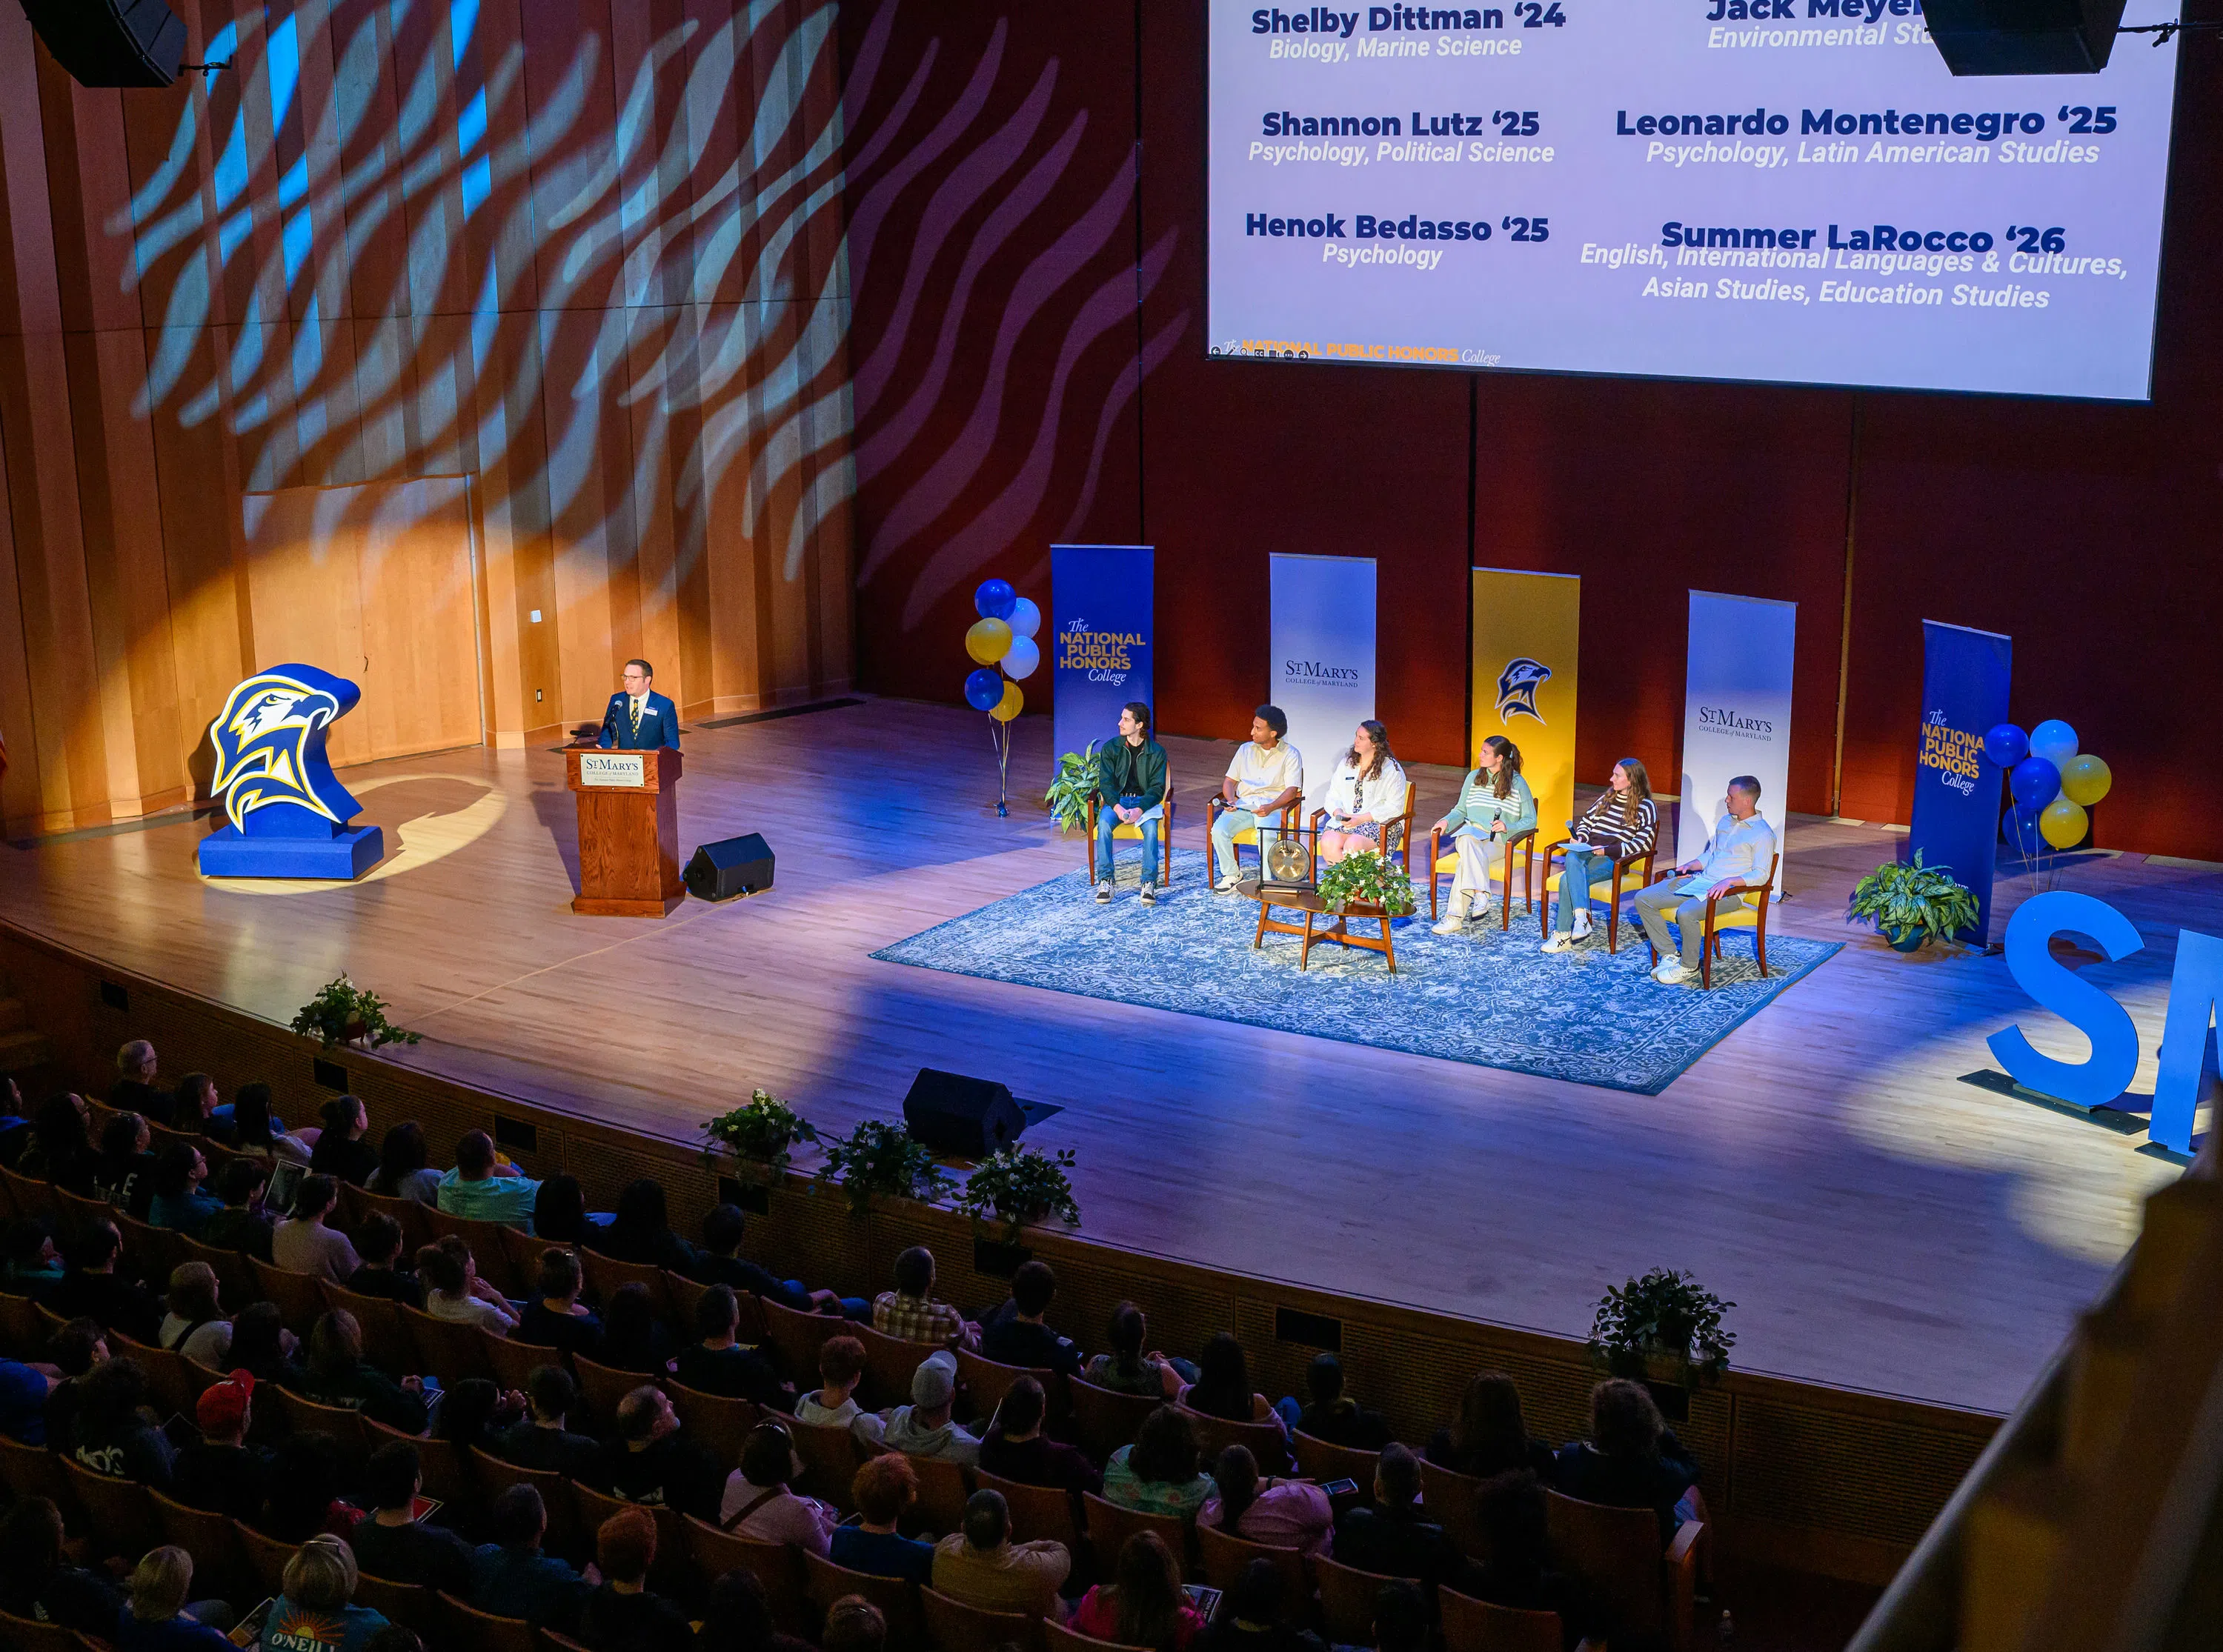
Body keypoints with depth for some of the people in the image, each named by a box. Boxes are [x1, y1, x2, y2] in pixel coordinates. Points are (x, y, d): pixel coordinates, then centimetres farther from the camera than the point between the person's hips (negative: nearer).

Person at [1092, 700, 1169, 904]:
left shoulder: (1157, 752, 1)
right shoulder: (1110, 748, 3)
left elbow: (1157, 788, -4)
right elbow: (1105, 782, -3)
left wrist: (1140, 809, -23)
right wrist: (1118, 808, -22)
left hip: (1145, 801, -1)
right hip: (1116, 800, 1)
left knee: (1151, 825, -33)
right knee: (1104, 823, -31)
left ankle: (1149, 883, -35)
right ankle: (1105, 880, -29)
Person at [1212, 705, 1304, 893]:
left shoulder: (1290, 754, 3)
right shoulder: (1245, 749, 16)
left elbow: (1292, 790, -6)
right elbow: (1230, 781, 16)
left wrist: (1271, 807, -24)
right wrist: (1231, 800, -7)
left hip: (1272, 807, -4)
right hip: (1243, 805, 4)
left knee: (1266, 835, -37)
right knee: (1218, 830, -25)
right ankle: (1231, 875, -6)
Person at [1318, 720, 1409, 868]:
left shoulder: (1392, 769, -1)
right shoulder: (1346, 764, 16)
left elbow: (1394, 807, -8)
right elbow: (1332, 797, 15)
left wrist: (1361, 819, -17)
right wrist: (1339, 813, -9)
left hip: (1379, 824, -4)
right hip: (1344, 821, 4)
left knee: (1352, 845, -34)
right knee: (1328, 843, -28)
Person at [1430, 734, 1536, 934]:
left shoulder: (1517, 783, 4)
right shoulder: (1473, 777, 15)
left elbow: (1530, 820, 3)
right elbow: (1461, 811, 21)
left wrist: (1507, 826, -15)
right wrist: (1447, 821, -1)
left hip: (1498, 839, -3)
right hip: (1470, 833, 3)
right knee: (1468, 838, -38)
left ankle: (1456, 916, -43)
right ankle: (1480, 893, -49)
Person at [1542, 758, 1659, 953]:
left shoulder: (1646, 807, 1)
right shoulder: (1607, 797, 21)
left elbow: (1643, 843, -8)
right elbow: (1586, 821, 28)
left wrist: (1607, 850, -16)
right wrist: (1579, 838, 5)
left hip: (1612, 859, -5)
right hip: (1586, 851, 5)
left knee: (1568, 879, -31)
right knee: (1571, 857, -34)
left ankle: (1562, 935, -31)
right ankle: (1582, 915, -44)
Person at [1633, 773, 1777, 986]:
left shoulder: (1763, 834, -7)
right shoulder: (1725, 822, 19)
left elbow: (1760, 874, -14)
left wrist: (1730, 881, -27)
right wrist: (1690, 865, 10)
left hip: (1729, 891, -8)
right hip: (1699, 881, 8)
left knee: (1686, 913, -37)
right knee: (1643, 899, -7)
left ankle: (1689, 967, -12)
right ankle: (1670, 955, -3)